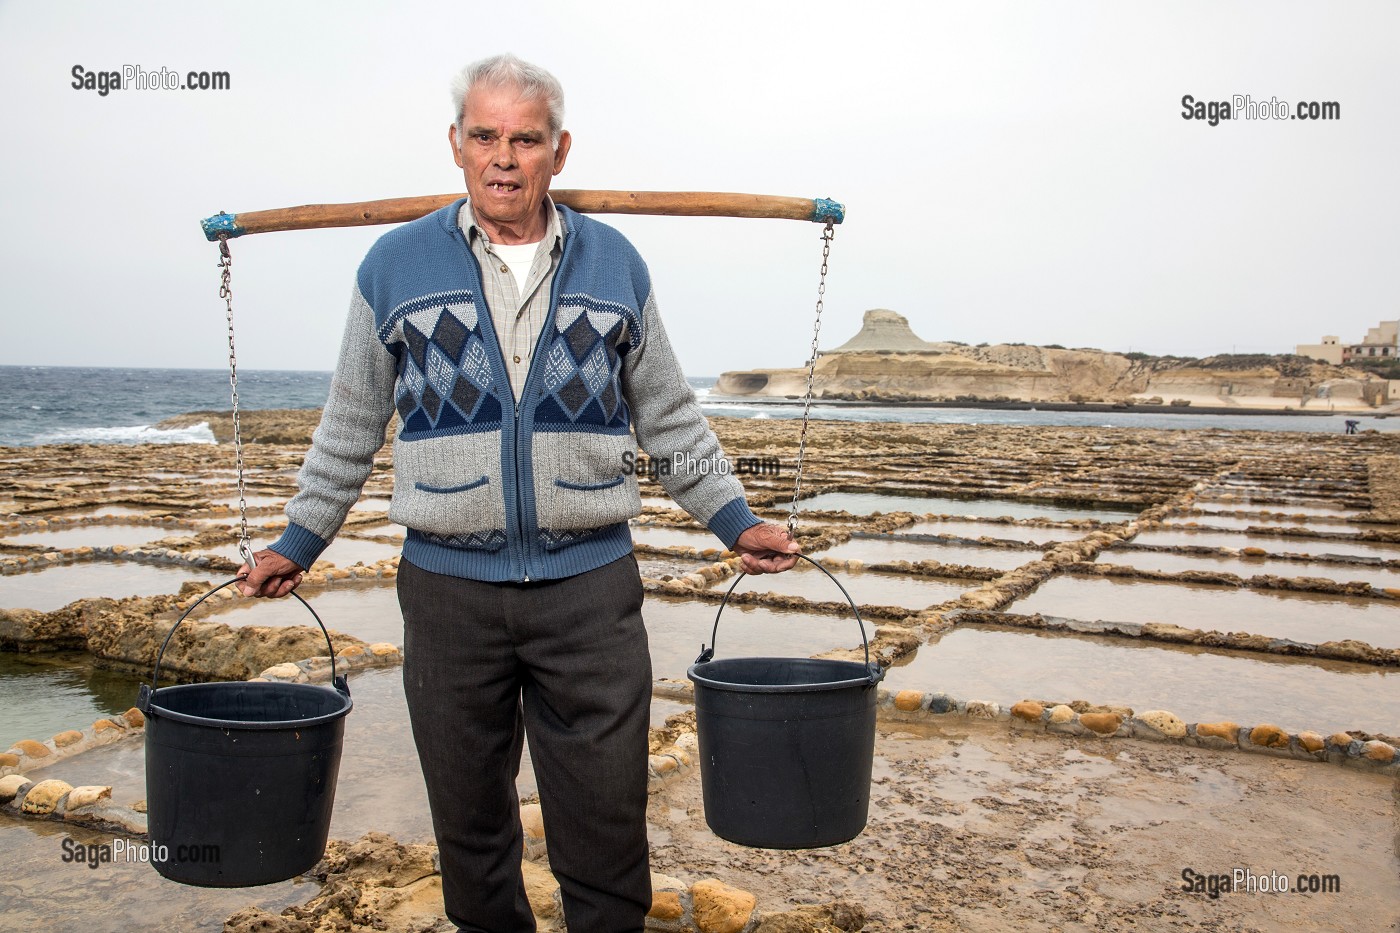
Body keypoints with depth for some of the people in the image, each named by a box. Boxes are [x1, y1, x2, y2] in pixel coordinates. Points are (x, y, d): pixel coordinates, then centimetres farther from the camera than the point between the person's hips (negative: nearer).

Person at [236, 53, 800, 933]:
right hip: (448, 585, 1)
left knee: (606, 819, 4)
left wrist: (735, 519, 8)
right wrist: (300, 541, 13)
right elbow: (351, 428, 12)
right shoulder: (396, 266, 4)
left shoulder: (614, 264, 5)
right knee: (469, 817, 13)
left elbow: (669, 417, 12)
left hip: (590, 583, 0)